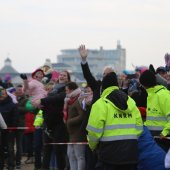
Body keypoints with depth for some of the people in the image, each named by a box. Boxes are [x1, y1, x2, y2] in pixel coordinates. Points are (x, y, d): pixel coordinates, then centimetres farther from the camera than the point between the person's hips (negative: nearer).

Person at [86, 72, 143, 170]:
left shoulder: (101, 104, -5)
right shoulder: (131, 102, 12)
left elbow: (94, 130, -9)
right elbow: (139, 128, 11)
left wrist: (93, 145, 10)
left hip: (110, 152, -5)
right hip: (131, 153, 5)